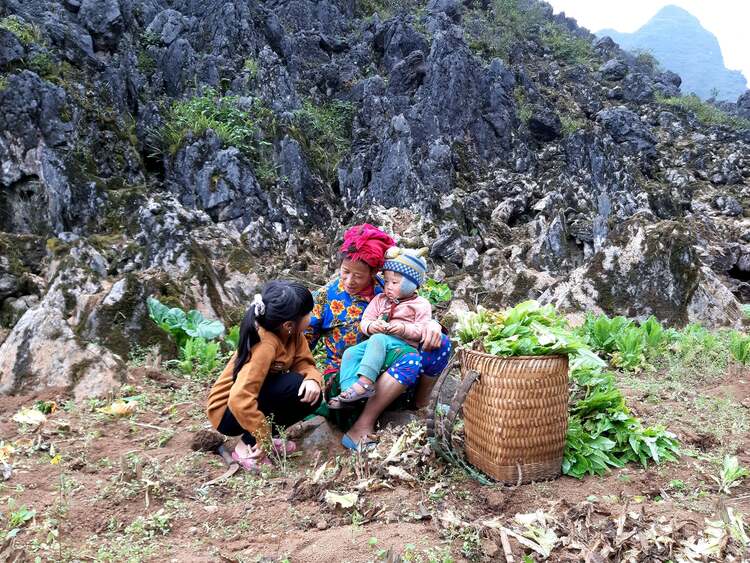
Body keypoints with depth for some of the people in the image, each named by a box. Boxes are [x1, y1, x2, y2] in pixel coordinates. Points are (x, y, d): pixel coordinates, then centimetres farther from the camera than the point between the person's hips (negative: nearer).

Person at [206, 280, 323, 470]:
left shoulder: (292, 333, -9)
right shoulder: (266, 345, -32)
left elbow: (304, 363, -5)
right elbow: (240, 399, -37)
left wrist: (313, 379, -29)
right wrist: (264, 438, -28)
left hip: (256, 398, 8)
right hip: (228, 411, -8)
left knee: (310, 395, -8)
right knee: (294, 385, -26)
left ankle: (258, 438, 6)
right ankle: (247, 447, -11)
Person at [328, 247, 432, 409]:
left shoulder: (420, 304, 3)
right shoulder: (380, 299, 18)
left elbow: (422, 330, -5)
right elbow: (365, 321, 12)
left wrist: (404, 329, -21)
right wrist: (371, 326, -12)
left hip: (404, 346, -6)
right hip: (378, 344, 6)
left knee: (378, 339, -34)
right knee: (350, 353, -16)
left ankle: (365, 382, -42)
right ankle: (349, 389, -29)